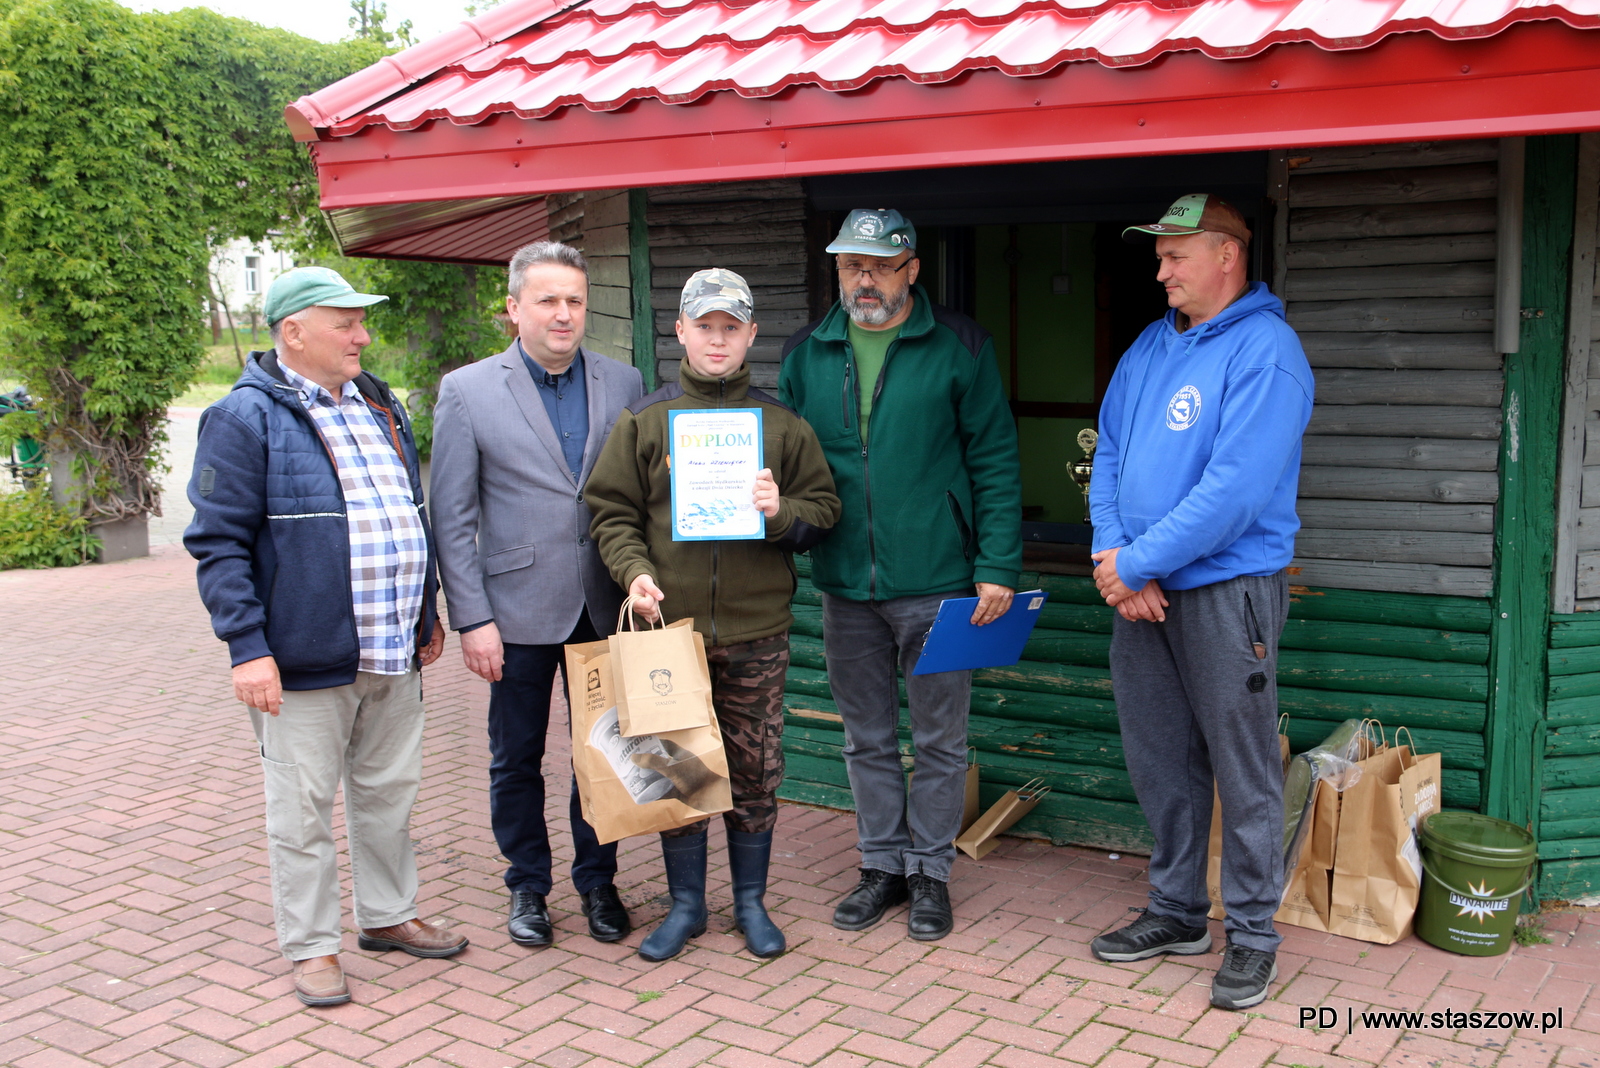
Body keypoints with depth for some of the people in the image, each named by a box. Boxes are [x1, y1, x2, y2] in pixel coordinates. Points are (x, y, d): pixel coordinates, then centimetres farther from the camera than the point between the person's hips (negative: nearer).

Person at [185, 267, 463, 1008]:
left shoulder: (380, 407, 13)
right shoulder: (245, 418, -10)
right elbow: (219, 543, -13)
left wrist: (426, 612, 20)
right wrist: (247, 648, -18)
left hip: (391, 653, 7)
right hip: (306, 661, -7)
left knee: (389, 791, 17)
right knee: (303, 808, 5)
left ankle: (388, 915, 33)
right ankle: (310, 948, 18)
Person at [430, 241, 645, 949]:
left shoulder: (623, 385, 3)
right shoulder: (466, 392, -3)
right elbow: (452, 517, -3)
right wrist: (471, 618, -8)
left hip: (605, 609, 2)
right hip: (518, 611, -2)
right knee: (516, 759, 10)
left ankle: (597, 881, 29)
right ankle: (527, 887, 29)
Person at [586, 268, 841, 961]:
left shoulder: (781, 424, 8)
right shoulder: (644, 422, 6)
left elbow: (825, 508, 10)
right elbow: (613, 512, 5)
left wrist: (782, 512, -11)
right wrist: (634, 571, -12)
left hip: (756, 630, 0)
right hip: (671, 626, 0)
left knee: (755, 773, 7)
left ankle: (750, 901, 25)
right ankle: (685, 904, 23)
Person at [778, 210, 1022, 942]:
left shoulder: (959, 347, -4)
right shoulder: (807, 355, 6)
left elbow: (995, 463, -5)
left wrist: (998, 566, -10)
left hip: (937, 585, -3)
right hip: (845, 586, 3)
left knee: (940, 740, 9)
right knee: (867, 740, 15)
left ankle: (931, 872, 25)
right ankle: (883, 866, 30)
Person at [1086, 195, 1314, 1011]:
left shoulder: (1264, 351, -13)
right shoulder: (1150, 347, 11)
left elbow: (1235, 490, -22)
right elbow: (1110, 460, 9)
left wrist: (1137, 562, -17)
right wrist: (1116, 562, -5)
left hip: (1226, 589, -7)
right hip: (1139, 593, 7)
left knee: (1244, 771, 4)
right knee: (1159, 760, 16)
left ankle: (1251, 934, 19)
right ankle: (1176, 911, 31)